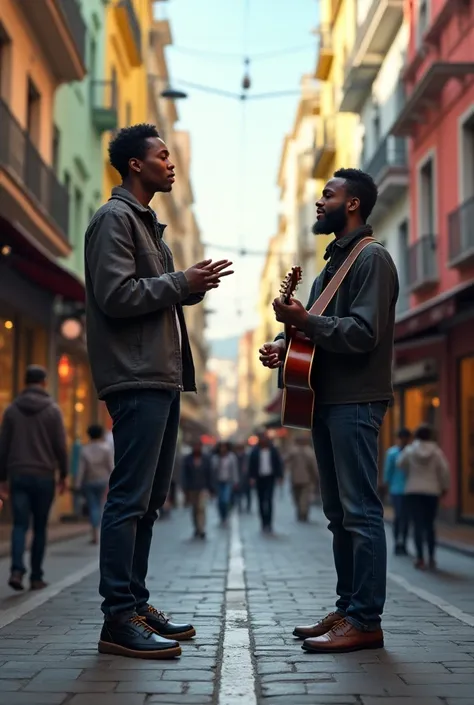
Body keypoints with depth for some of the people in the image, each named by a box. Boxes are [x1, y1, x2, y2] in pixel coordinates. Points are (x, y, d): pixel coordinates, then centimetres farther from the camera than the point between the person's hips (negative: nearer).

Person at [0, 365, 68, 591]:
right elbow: (60, 446, -4)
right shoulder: (52, 409, -3)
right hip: (44, 476, -2)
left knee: (20, 525, 1)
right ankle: (36, 577, 10)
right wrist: (63, 475, 6)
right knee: (40, 528, 7)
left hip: (18, 475, 2)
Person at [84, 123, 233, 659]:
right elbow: (117, 295, -17)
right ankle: (118, 620, -8)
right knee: (130, 498, -10)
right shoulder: (114, 218, -5)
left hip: (163, 376, 10)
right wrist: (182, 283, -10)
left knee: (149, 499, 11)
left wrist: (194, 285, 8)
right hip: (137, 377, -10)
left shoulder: (147, 222, 24)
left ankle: (136, 606, 17)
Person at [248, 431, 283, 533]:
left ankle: (268, 523, -12)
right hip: (259, 478, 1)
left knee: (269, 500, -12)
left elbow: (278, 463, 2)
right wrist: (252, 477, -10)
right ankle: (264, 523, 16)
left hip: (270, 478, -1)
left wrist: (279, 476, -2)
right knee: (261, 501, 7)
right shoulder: (255, 451, -3)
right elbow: (251, 464, -2)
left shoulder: (273, 450, -1)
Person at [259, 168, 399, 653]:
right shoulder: (335, 261, 22)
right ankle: (347, 610, 18)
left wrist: (304, 320, -19)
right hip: (327, 399, 10)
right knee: (339, 513, 11)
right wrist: (287, 344, 7)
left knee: (359, 510, -8)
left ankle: (366, 621, -4)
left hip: (355, 401, -10)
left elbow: (363, 334, -17)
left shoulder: (371, 258, -7)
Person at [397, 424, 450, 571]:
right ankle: (431, 558, 12)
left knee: (418, 525, -2)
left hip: (413, 491, -1)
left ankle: (420, 559, -7)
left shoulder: (409, 450, -3)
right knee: (430, 525, 11)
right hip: (432, 491, 1)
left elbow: (400, 464, 11)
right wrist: (445, 487, 7)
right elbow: (444, 470, -6)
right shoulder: (436, 451, -4)